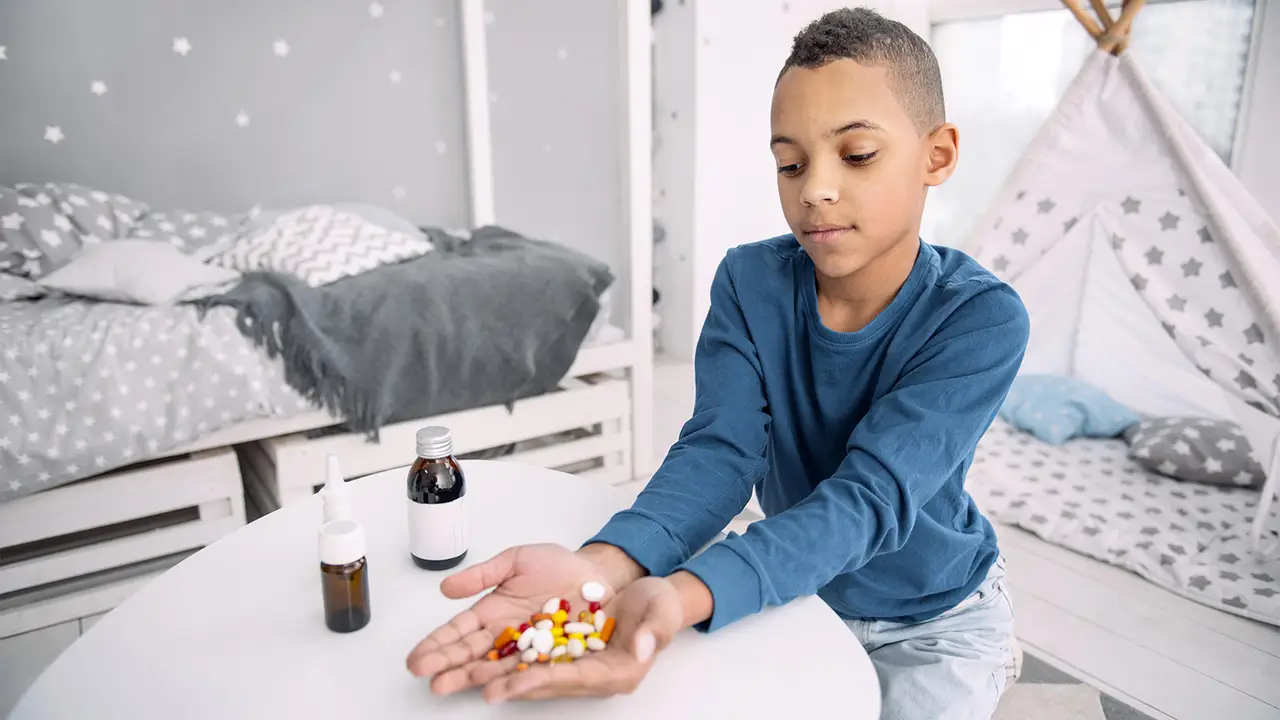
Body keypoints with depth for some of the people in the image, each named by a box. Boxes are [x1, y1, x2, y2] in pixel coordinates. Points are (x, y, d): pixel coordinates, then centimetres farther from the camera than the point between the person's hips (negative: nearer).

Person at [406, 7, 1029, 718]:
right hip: (798, 589, 2)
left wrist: (681, 597, -51)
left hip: (935, 617, -1)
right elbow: (720, 450, -24)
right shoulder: (750, 283, -13)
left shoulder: (982, 318, -24)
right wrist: (601, 567, -44)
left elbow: (870, 496, -34)